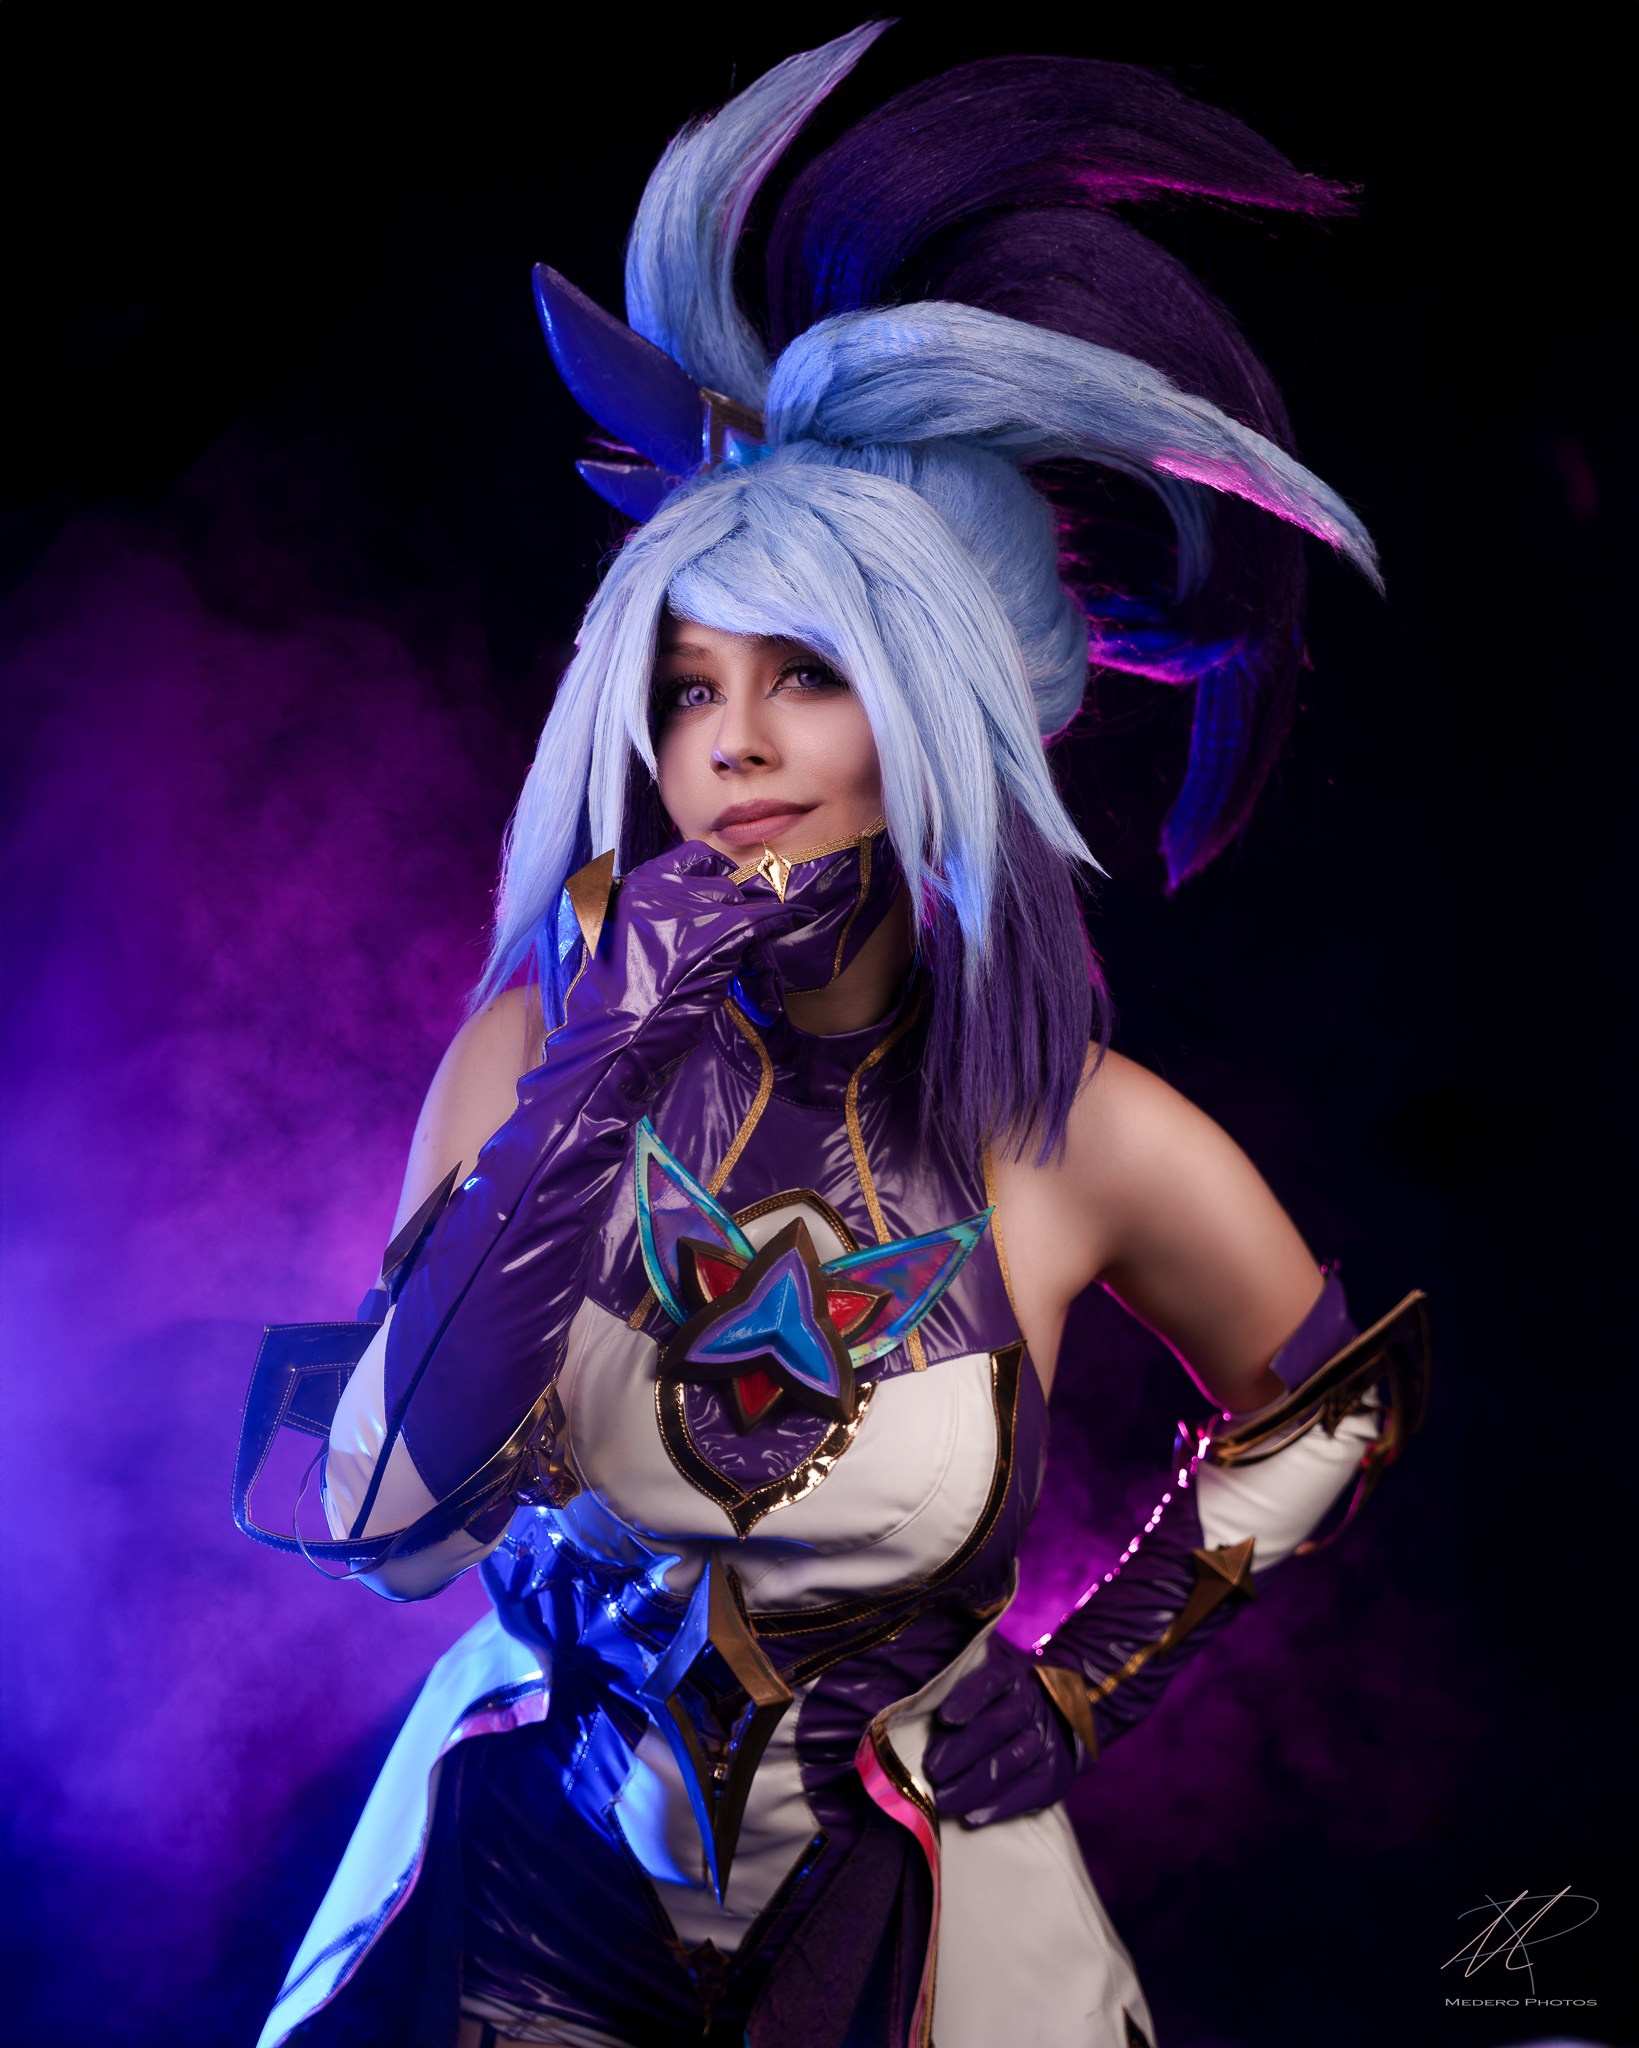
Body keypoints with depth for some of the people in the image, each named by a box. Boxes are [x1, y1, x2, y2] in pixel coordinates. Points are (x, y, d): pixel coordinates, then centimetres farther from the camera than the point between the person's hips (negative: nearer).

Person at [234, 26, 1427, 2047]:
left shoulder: (1096, 1148, -20)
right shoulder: (540, 1040, -17)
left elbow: (1325, 1408, 0)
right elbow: (388, 1528, -25)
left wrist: (1096, 1677, -3)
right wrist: (593, 1090, -32)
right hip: (536, 1877, 1)